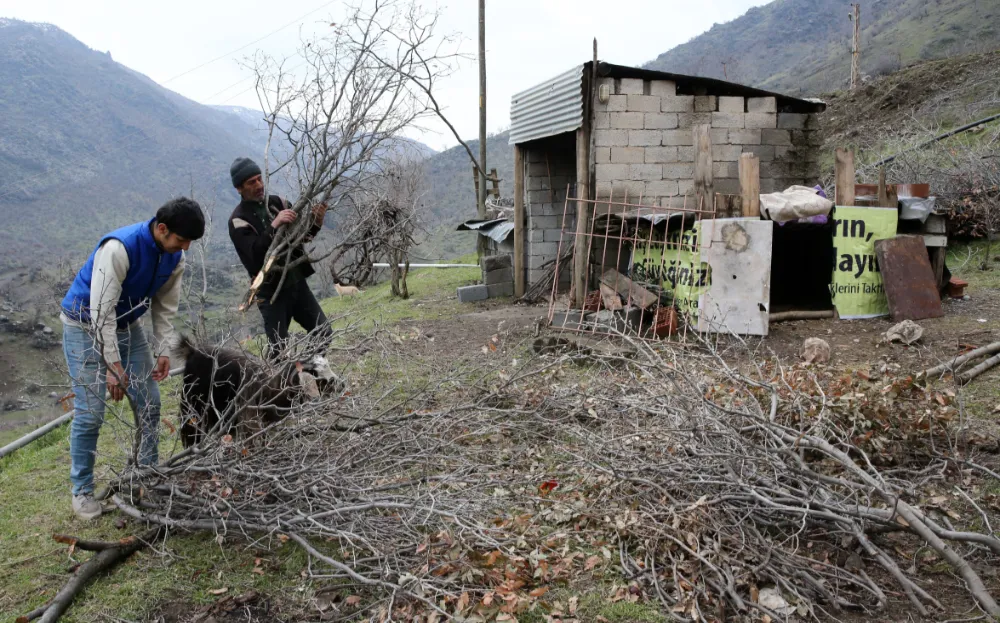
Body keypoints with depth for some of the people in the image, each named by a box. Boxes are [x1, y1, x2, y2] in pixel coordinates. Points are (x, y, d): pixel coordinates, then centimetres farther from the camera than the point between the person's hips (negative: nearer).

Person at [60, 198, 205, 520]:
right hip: (85, 326, -6)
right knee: (90, 413, -8)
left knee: (149, 405, 4)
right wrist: (113, 365, -30)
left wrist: (163, 350, -7)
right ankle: (82, 491, 9)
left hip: (127, 325, 7)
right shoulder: (118, 248, -32)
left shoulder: (174, 257, -10)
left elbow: (166, 306, 0)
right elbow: (102, 310, -31)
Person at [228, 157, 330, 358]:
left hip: (297, 282, 6)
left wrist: (315, 221, -14)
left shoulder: (276, 202, 5)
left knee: (323, 332, 7)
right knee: (279, 347, -6)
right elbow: (255, 254, -25)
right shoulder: (238, 221, -11)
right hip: (272, 291, -5)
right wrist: (274, 226, -36)